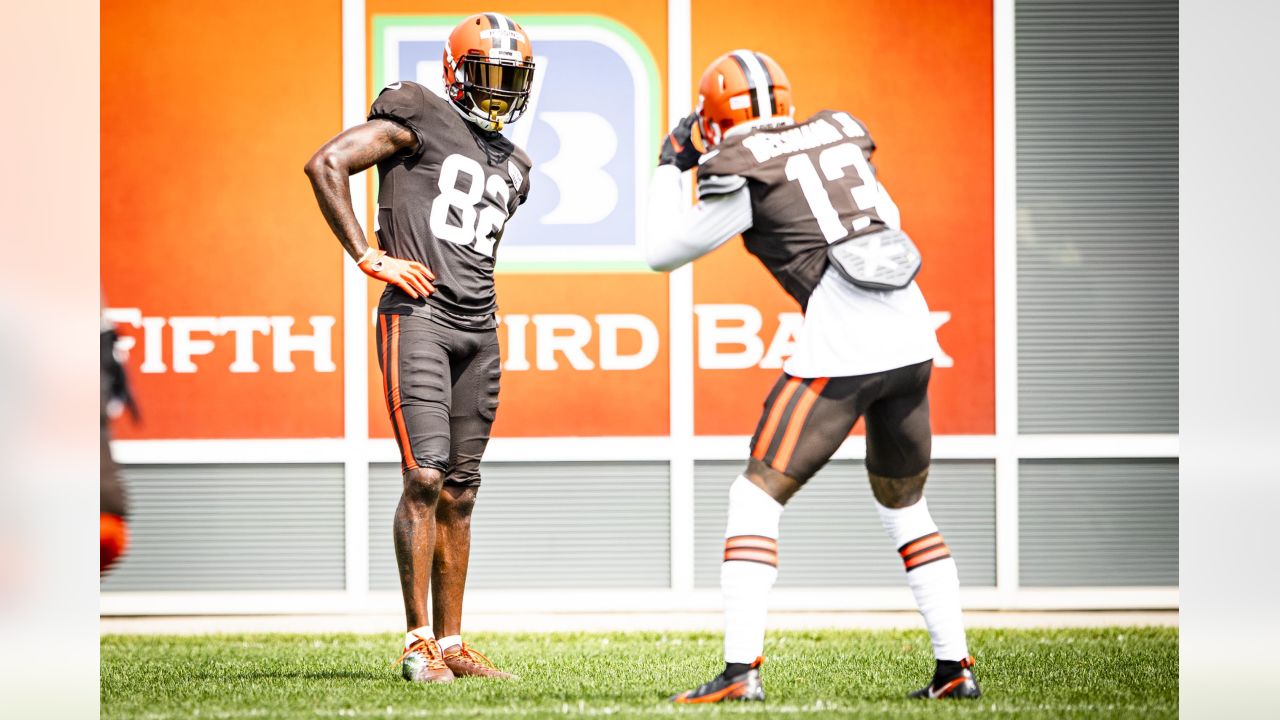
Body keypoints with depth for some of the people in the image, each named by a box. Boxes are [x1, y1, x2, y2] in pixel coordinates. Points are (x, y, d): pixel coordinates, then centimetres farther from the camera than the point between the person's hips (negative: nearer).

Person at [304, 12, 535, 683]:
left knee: (459, 494, 7)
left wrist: (479, 306, 16)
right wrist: (370, 257, -11)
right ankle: (417, 642, -11)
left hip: (478, 328, 7)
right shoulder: (418, 119, -1)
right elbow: (325, 164, -10)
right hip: (417, 316, -7)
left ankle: (450, 642, 11)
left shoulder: (510, 165, 21)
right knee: (426, 477, -14)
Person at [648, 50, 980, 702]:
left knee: (757, 496, 1)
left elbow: (661, 253, 10)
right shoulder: (839, 136, 17)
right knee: (903, 505, 21)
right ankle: (954, 666, 19)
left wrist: (669, 169, 22)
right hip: (912, 338, 6)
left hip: (842, 352, -6)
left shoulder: (743, 174, -1)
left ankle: (741, 669, -9)